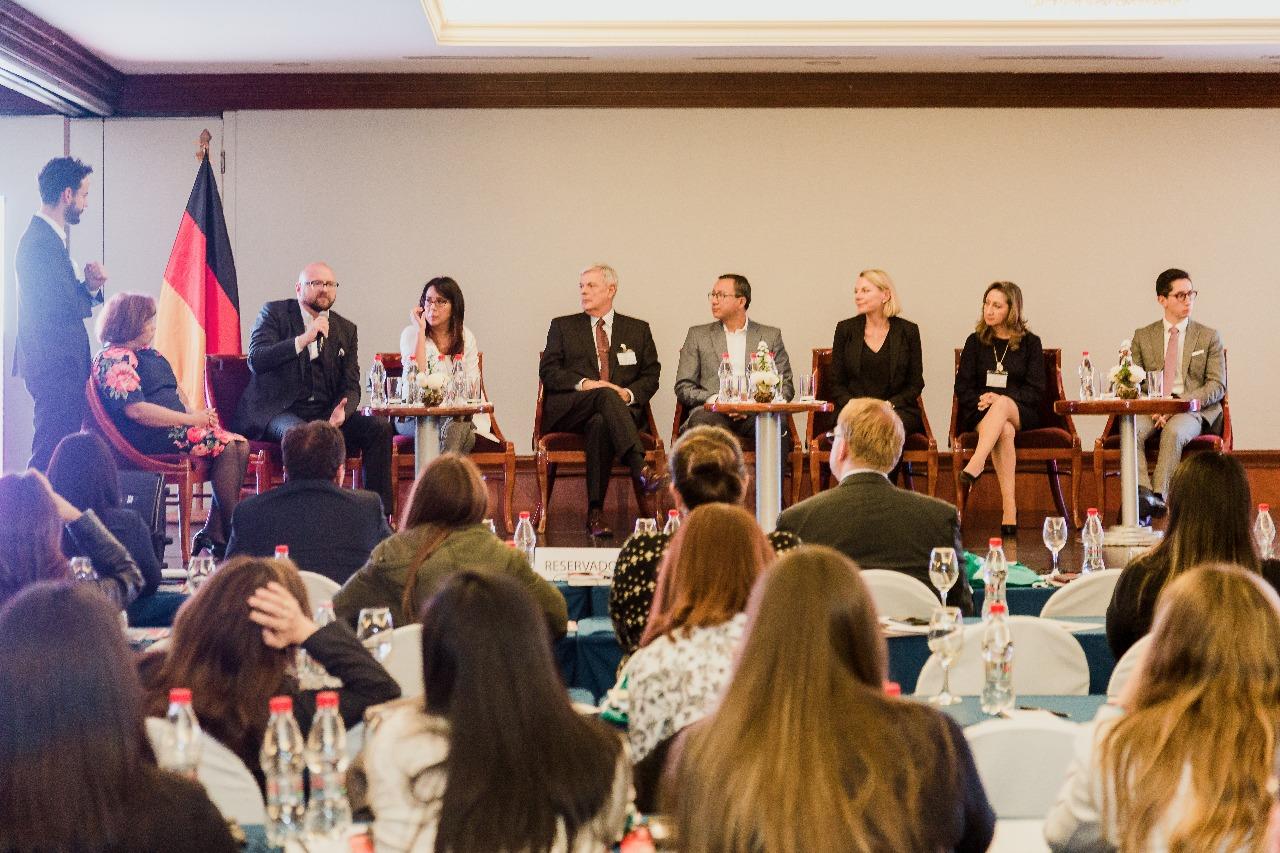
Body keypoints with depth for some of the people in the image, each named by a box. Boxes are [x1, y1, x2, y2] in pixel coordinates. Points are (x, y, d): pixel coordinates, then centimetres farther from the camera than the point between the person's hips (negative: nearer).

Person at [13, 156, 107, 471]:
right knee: (51, 457, -9)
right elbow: (66, 309, -22)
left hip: (59, 365, 11)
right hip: (55, 366, -11)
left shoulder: (50, 236, 16)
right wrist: (90, 290, -1)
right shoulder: (41, 242, -18)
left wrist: (89, 286, -4)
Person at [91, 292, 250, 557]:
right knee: (225, 445, -23)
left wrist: (196, 413, 4)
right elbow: (135, 410, -19)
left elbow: (174, 389, 26)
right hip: (148, 438, -10)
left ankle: (213, 534, -14)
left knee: (239, 445, -9)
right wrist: (190, 419, -18)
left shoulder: (149, 354, 23)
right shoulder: (114, 359, -8)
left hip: (174, 427, 10)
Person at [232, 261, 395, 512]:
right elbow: (255, 360, -11)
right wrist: (303, 339, -18)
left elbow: (351, 387, 10)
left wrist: (341, 410, -13)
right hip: (277, 412, -5)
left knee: (379, 427, -18)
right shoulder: (274, 313, 5)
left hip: (326, 415, 5)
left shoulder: (346, 329, 16)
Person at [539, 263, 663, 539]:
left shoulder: (638, 330, 20)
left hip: (623, 408, 0)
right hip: (568, 410, 0)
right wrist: (584, 384, -11)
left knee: (600, 424, -37)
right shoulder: (562, 326, 18)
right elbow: (548, 371, 7)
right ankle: (639, 469, -52)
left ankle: (596, 512, -39)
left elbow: (651, 376, 13)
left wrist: (629, 393, -9)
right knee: (606, 395, -35)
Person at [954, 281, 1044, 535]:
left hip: (1021, 413, 0)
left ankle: (974, 467, -55)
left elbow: (1036, 392, 1)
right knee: (1004, 431, -36)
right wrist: (981, 400, -13)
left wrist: (1000, 399, -14)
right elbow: (962, 388, 9)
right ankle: (1009, 511, -47)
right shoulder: (975, 342, 13)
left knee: (1003, 404, -37)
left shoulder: (1030, 343, 8)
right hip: (981, 413, 0)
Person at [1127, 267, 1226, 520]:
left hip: (1193, 409, -2)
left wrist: (1180, 402, -14)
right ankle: (1143, 492, -44)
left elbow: (1217, 386, 2)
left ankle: (1159, 496, -40)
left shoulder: (1209, 337, 11)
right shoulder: (1142, 336, 15)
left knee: (1174, 432, -37)